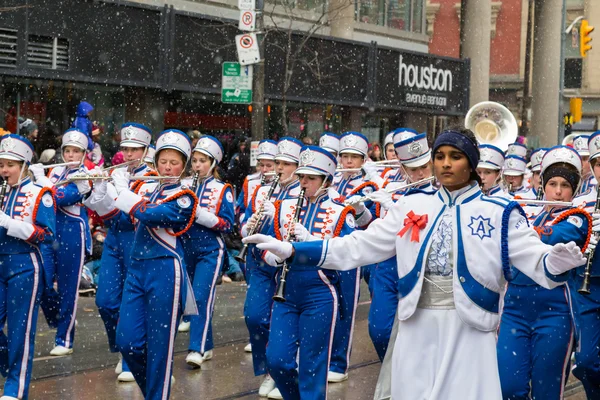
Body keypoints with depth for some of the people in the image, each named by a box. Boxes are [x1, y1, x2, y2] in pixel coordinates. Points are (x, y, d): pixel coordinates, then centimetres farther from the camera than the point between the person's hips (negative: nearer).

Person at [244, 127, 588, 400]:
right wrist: (292, 251, 0)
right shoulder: (412, 207, 9)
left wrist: (555, 262, -36)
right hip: (418, 327, 3)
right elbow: (359, 246, 8)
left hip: (468, 327, -3)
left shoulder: (499, 213, 0)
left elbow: (531, 255, -11)